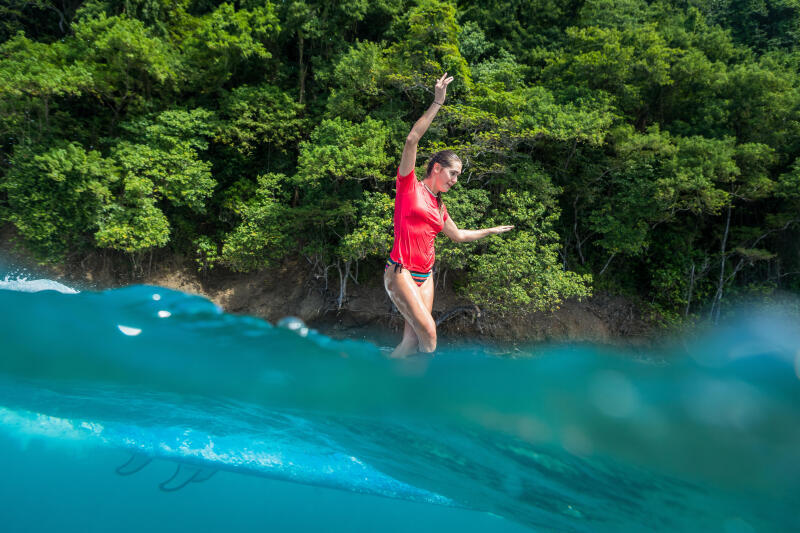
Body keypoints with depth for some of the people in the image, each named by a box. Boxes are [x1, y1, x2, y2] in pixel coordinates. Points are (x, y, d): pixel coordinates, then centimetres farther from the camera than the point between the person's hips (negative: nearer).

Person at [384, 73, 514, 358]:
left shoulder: (439, 206, 16)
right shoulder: (409, 185, 0)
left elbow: (458, 235, 31)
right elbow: (412, 139, -12)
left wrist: (492, 230, 38)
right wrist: (437, 102, -15)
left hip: (424, 276, 7)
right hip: (400, 271, -7)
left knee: (412, 342, 2)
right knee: (428, 331, -17)